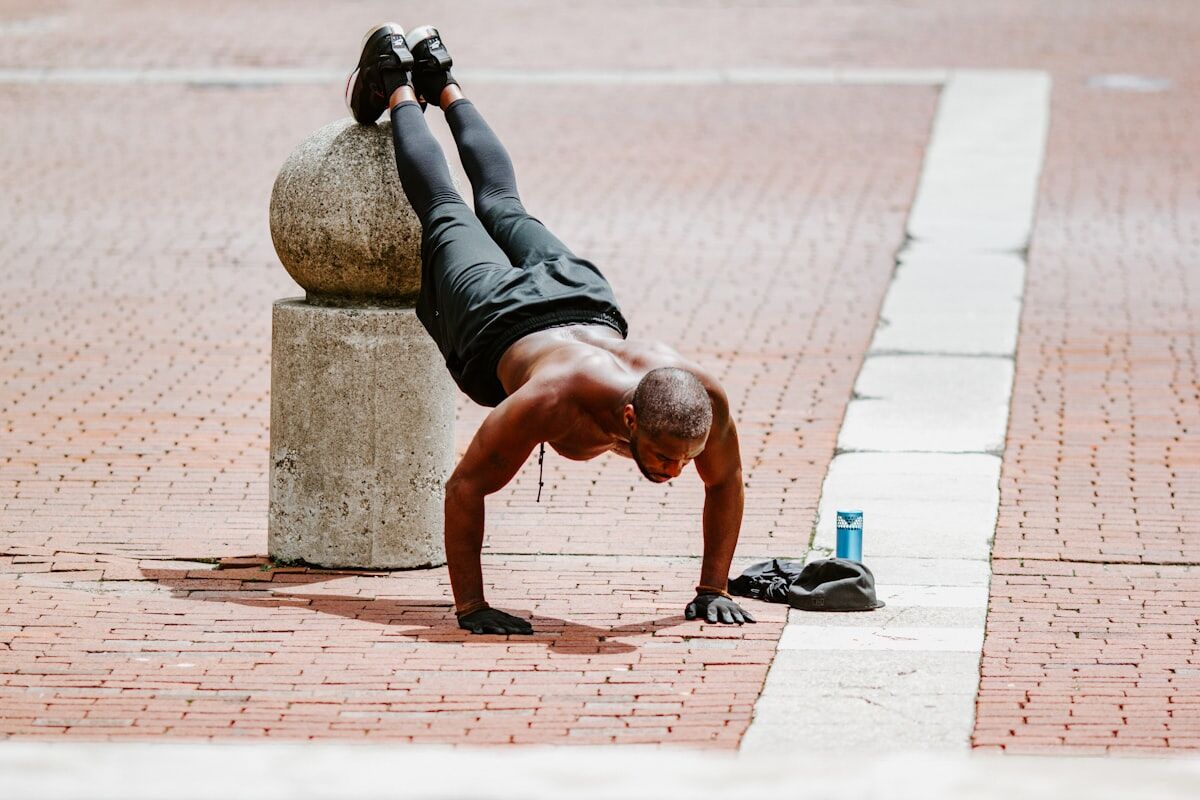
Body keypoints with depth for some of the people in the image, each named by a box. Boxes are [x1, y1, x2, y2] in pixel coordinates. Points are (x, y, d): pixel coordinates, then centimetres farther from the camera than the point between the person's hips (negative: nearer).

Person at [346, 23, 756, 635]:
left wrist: (713, 589, -19)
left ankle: (442, 83, 57)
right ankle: (397, 87, 51)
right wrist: (469, 606, -40)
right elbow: (465, 488, -40)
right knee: (445, 215, 27)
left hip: (587, 302, 4)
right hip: (497, 321, -4)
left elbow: (725, 482, -18)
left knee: (503, 208, 33)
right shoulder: (557, 399, -50)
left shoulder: (703, 397, -40)